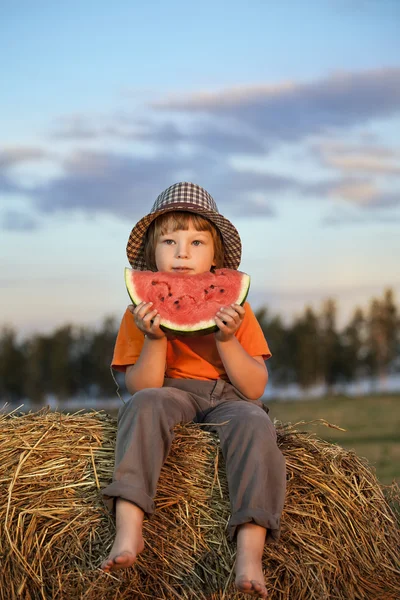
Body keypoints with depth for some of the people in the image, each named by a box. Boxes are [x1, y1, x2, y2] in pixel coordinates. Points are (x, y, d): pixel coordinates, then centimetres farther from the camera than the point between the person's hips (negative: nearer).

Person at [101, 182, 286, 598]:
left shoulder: (234, 310, 4)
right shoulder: (140, 313, 2)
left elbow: (254, 389, -5)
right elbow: (142, 388, -7)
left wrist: (227, 340, -20)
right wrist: (154, 340, -23)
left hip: (226, 399, 1)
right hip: (173, 396, 0)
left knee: (254, 423, -32)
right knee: (145, 405, -34)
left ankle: (249, 552, -44)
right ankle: (128, 529, -48)